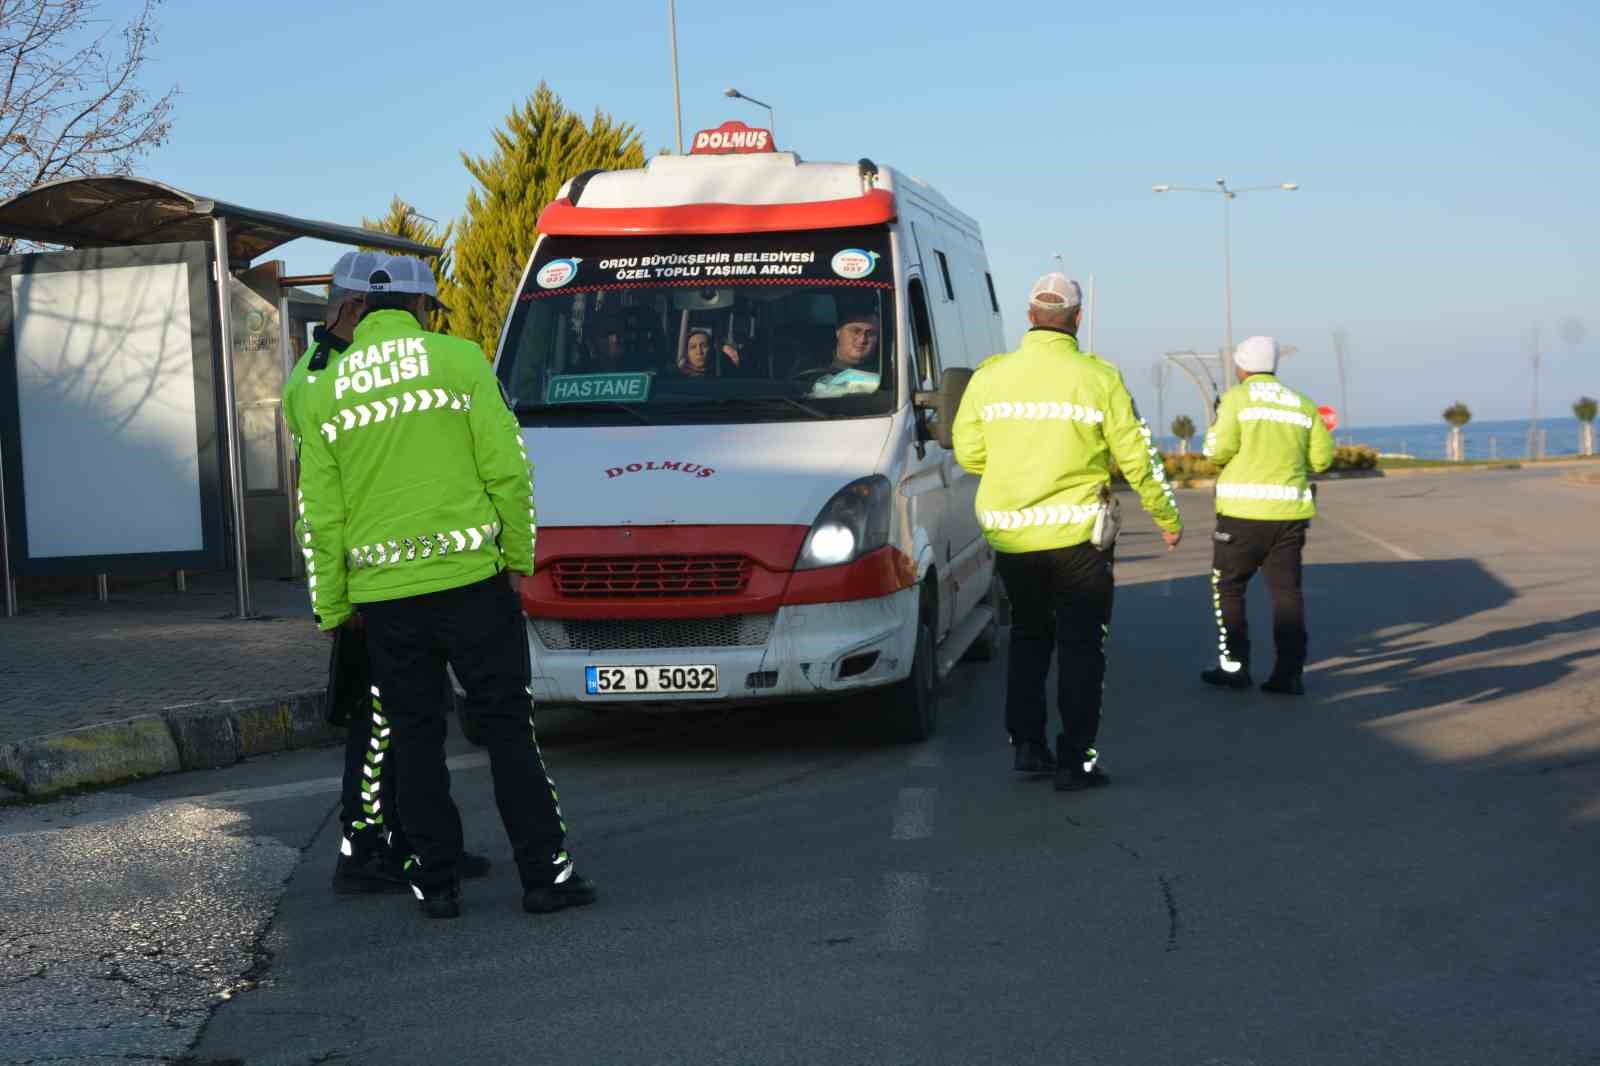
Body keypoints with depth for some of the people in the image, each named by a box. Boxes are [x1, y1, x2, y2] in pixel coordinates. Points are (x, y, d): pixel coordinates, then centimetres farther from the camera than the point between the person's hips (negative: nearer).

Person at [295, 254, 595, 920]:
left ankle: (437, 884, 13)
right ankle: (544, 873, 5)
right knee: (507, 727, 4)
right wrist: (518, 556, 6)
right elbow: (506, 469, -6)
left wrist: (332, 606, 13)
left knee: (415, 738, 11)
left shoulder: (324, 391, 7)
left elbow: (322, 512, 7)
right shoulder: (458, 359, -1)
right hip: (469, 577, -2)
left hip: (381, 591, 3)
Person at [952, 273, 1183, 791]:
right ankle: (1075, 759, 3)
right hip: (1076, 534, -3)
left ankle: (1025, 743, 16)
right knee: (1080, 645, 6)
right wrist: (1168, 518, 10)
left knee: (1027, 635, 21)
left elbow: (968, 451, 6)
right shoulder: (1098, 378, -6)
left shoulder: (991, 375, 1)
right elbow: (1136, 456, -3)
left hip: (1009, 534, 3)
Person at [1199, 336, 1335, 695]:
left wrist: (1214, 429, 11)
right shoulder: (1302, 404, 12)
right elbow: (1322, 458, 8)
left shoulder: (1237, 398, -2)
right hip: (1290, 510, 4)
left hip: (1244, 510, -4)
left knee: (1228, 587, 9)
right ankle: (1289, 674, 1)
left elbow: (1218, 451, -11)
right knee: (1286, 590, 6)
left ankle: (1234, 666, 7)